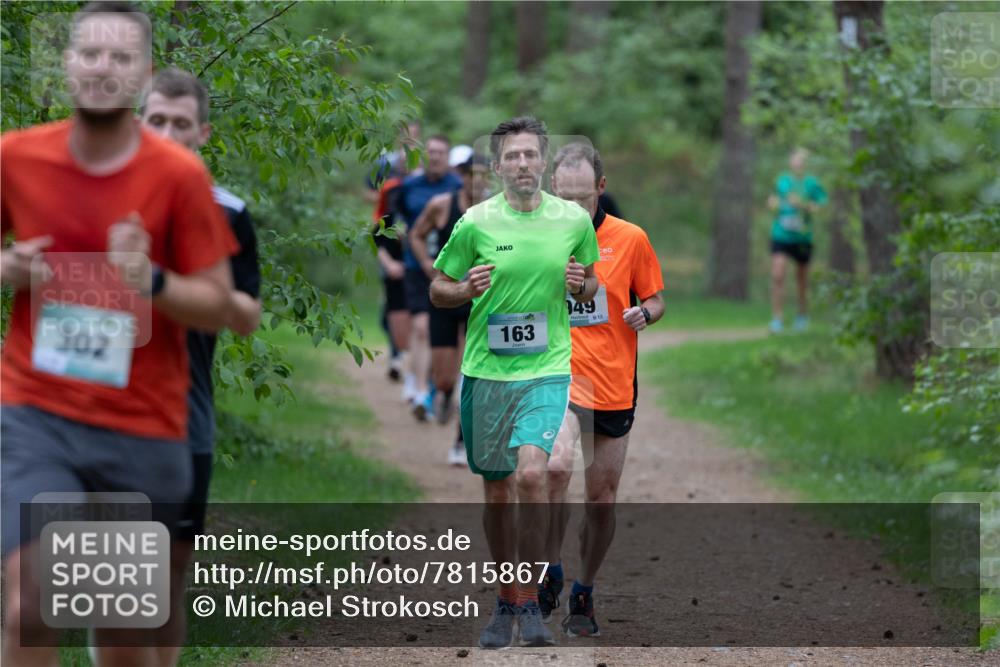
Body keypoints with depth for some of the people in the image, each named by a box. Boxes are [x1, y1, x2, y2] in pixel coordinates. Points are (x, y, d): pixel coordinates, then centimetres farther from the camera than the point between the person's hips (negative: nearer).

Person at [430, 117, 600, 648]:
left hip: (547, 370, -1)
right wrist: (465, 290, -14)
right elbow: (437, 290, 8)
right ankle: (506, 603, 25)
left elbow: (591, 287, 17)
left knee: (531, 474, -22)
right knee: (496, 491, 9)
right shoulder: (474, 222, -1)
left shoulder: (575, 220, 2)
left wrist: (581, 286, -6)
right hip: (484, 372, 1)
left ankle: (530, 600, -12)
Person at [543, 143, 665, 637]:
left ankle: (584, 594, 25)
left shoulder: (630, 239, -1)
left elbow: (654, 300, 8)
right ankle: (549, 573, -10)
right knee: (555, 468, -27)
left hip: (614, 388, 1)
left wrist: (644, 314, -14)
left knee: (601, 498, 6)